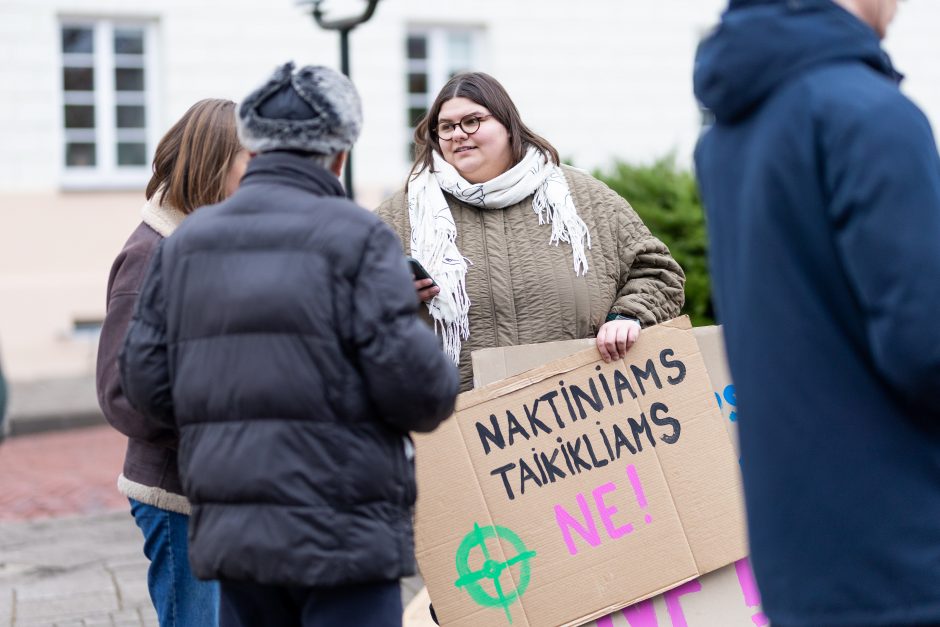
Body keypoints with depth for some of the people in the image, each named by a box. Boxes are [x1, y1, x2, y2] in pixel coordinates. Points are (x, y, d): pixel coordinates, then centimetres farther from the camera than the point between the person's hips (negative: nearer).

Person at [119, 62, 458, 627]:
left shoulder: (187, 243, 6)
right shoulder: (355, 238, -10)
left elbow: (151, 385, 4)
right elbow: (414, 382, -15)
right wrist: (441, 391, 7)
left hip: (234, 533, 6)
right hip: (342, 536, -5)